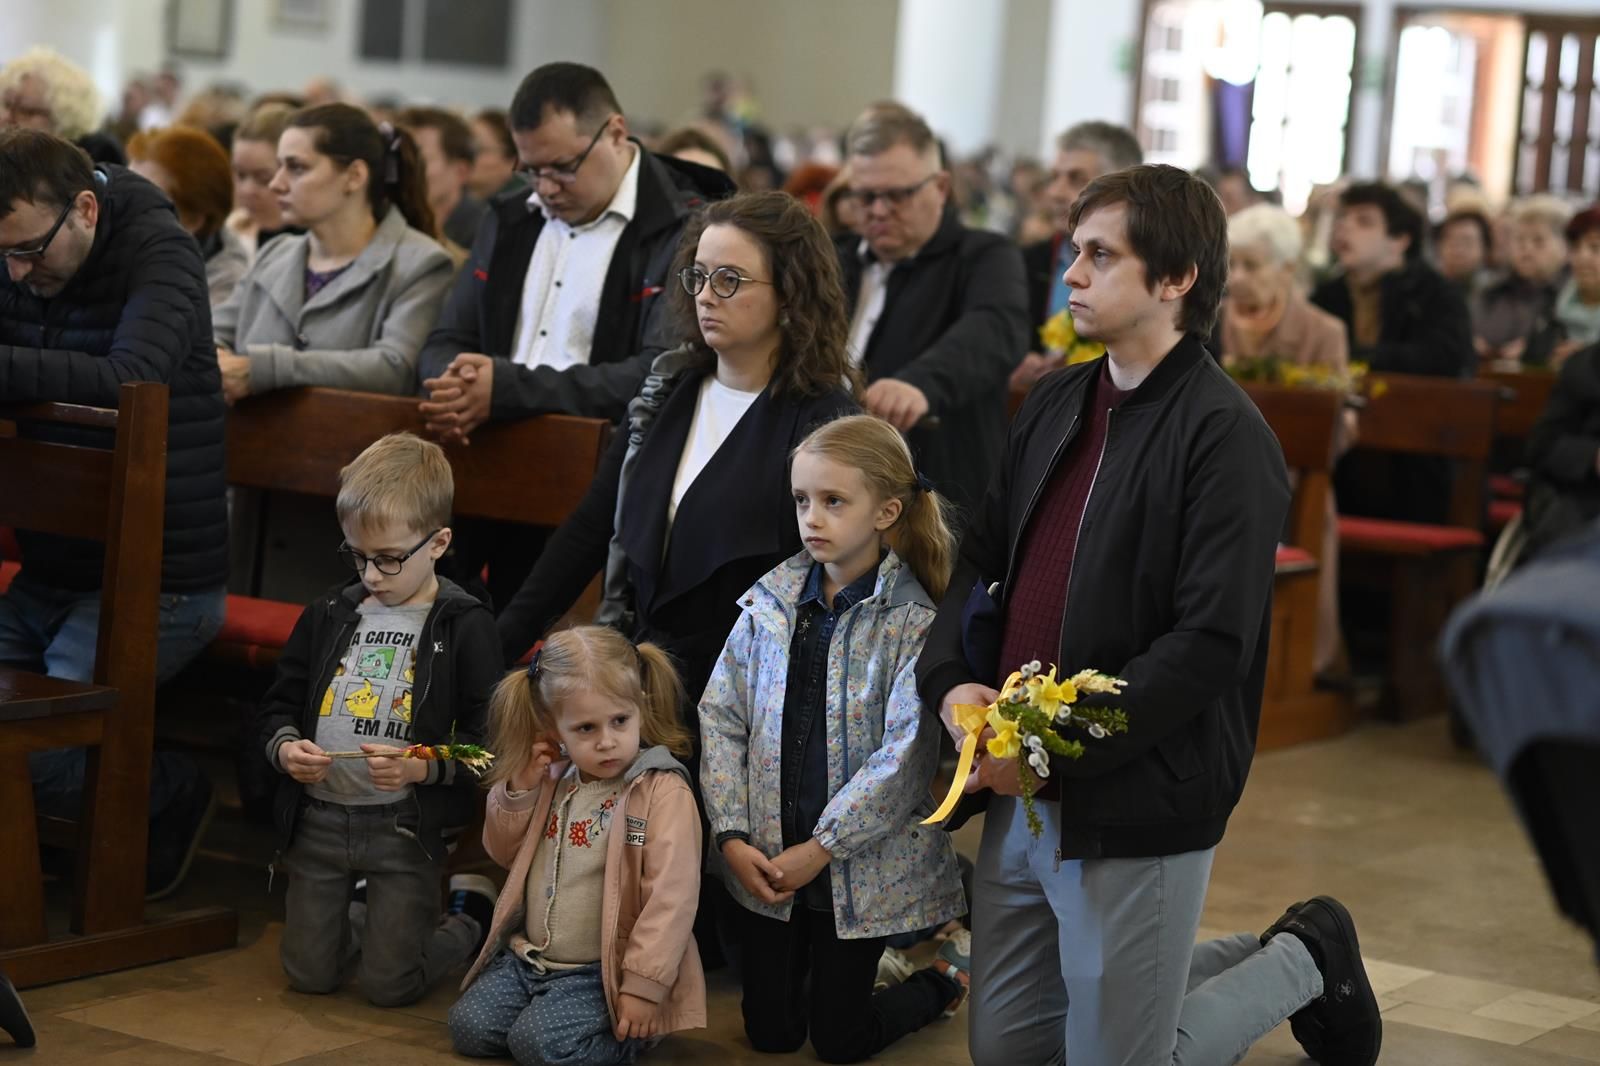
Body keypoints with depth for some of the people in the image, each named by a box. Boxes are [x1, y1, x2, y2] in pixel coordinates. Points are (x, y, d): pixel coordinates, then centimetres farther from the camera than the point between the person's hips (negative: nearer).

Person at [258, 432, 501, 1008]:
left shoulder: (464, 626, -8)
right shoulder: (329, 615, 6)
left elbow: (488, 737, -11)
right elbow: (281, 702, 14)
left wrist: (422, 764, -26)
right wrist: (284, 747, -7)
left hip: (405, 826, -5)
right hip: (320, 818, 5)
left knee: (389, 985, -2)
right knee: (309, 975, 8)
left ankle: (472, 916, 26)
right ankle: (371, 916, 38)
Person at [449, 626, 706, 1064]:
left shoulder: (662, 792, -15)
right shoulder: (554, 781, 7)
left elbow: (671, 897, -19)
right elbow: (505, 854, 18)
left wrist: (643, 987, -22)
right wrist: (518, 790, 0)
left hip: (602, 972, -7)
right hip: (529, 957, 7)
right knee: (468, 1026, -6)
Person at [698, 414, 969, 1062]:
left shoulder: (910, 624, -12)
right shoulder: (769, 605, 0)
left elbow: (905, 755, -17)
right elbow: (721, 717, 1)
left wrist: (819, 849, -17)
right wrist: (732, 837, -8)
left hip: (861, 862, -4)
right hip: (767, 860, 4)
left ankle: (941, 977, 31)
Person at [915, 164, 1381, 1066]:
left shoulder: (1224, 434, -14)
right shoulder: (1057, 404, 10)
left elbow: (1211, 645, -20)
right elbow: (983, 560, 15)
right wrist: (952, 683, -4)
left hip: (1136, 806, -8)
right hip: (1019, 796, 8)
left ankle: (1305, 960, 28)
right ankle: (1271, 956, 33)